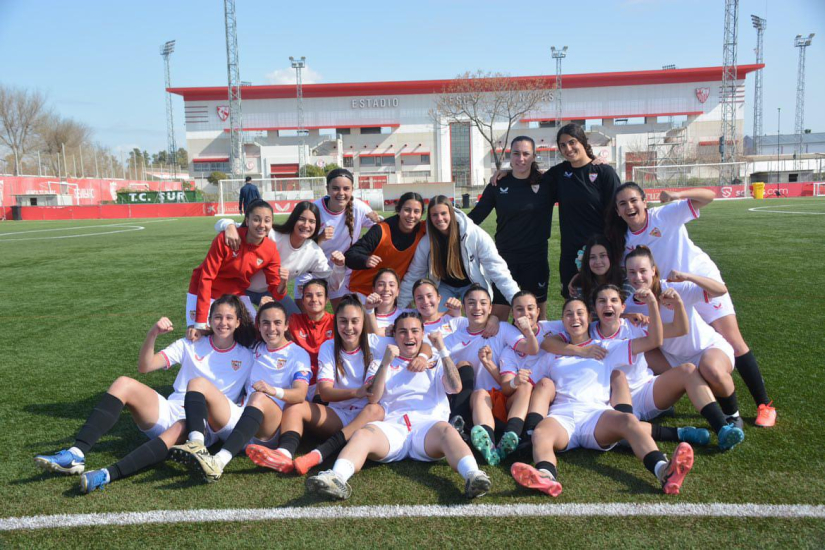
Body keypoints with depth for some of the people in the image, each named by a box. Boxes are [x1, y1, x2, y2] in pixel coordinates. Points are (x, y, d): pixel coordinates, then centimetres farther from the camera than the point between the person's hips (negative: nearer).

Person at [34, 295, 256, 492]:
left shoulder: (246, 357, 9)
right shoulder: (190, 345, 13)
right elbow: (144, 367, 2)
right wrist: (152, 334, -14)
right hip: (168, 412, 3)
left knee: (180, 429, -40)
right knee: (124, 384, -20)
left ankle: (109, 474, -53)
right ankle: (76, 454, -30)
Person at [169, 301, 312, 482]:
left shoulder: (298, 354, 7)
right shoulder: (255, 349, 23)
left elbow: (300, 394, -10)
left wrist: (273, 391, -31)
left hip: (269, 429, -5)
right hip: (240, 415, 5)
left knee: (259, 398, -37)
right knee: (198, 383, -11)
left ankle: (219, 461, -50)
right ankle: (196, 445, -35)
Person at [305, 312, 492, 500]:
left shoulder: (436, 361, 26)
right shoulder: (383, 361, 26)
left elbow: (456, 388, 6)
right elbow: (372, 398, 8)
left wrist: (442, 350, 2)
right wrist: (386, 363, -3)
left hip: (428, 424, 0)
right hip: (392, 426, 1)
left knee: (445, 430, -35)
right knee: (363, 434, -31)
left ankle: (473, 475, -58)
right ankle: (336, 477, -55)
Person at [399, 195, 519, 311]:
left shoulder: (475, 235, -28)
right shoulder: (426, 243, -18)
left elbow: (496, 269, -26)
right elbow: (413, 277, -8)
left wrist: (516, 300, -30)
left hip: (472, 285, -2)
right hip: (445, 286, 2)